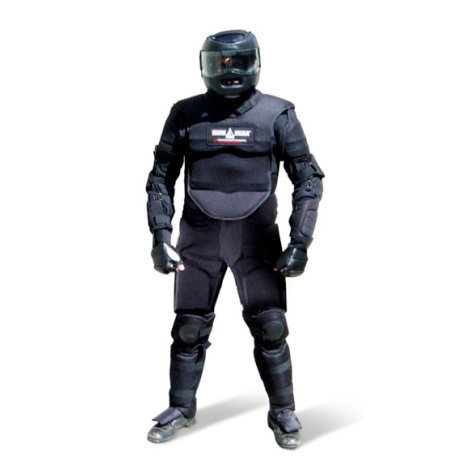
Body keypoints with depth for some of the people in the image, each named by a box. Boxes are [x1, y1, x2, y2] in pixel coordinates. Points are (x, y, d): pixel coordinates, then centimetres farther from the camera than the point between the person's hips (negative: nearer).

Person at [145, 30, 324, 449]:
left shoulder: (277, 115, -3)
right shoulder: (186, 115, 0)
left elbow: (308, 178, -1)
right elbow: (161, 178, 7)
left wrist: (300, 242, -10)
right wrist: (160, 235, -4)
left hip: (256, 237, -1)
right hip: (200, 237, 1)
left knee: (270, 328, -3)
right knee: (189, 328, 5)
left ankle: (282, 412, 16)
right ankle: (181, 408, 24)